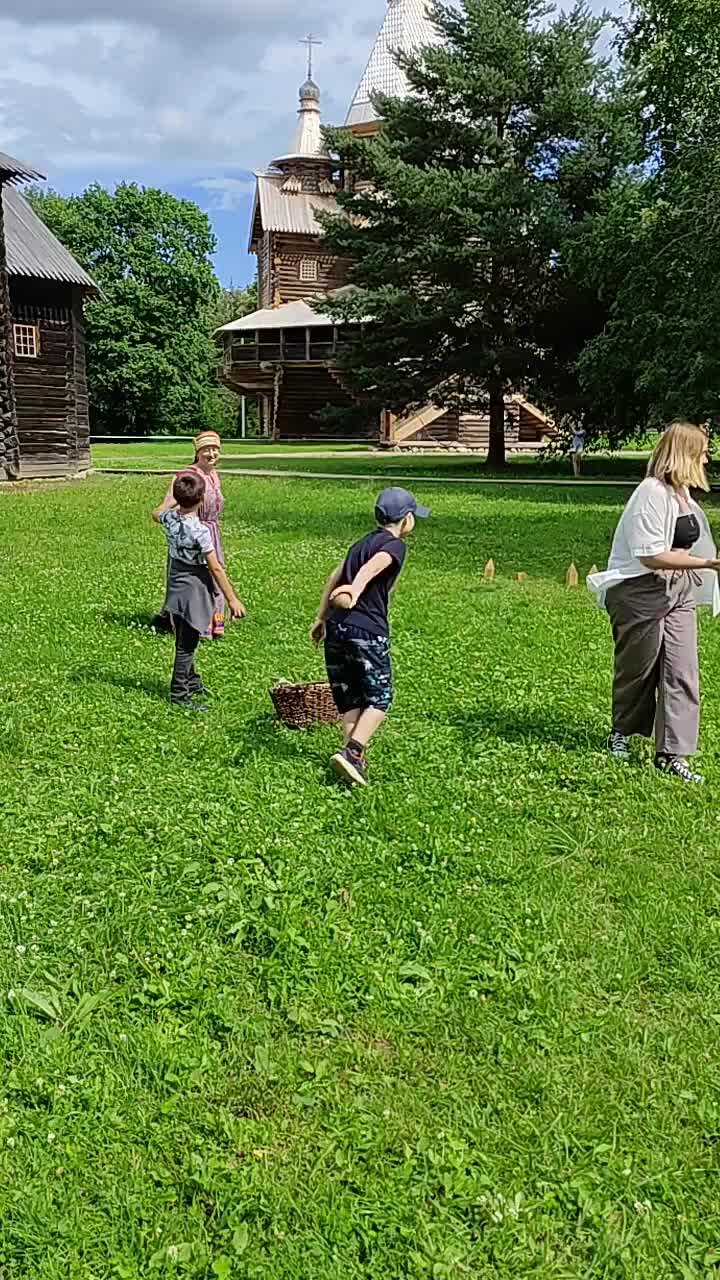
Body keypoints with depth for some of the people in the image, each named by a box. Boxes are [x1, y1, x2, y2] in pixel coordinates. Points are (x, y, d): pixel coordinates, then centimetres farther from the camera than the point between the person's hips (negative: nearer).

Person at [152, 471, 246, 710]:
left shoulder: (169, 518, -6)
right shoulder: (200, 530, -25)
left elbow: (156, 514, 22)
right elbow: (215, 568, -22)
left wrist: (177, 500, 29)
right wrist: (232, 600, -17)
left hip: (176, 584, 8)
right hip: (194, 589, -8)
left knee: (184, 639, 20)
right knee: (187, 643, 0)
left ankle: (191, 682, 36)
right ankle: (179, 693, 7)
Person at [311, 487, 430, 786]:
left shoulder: (364, 542, 21)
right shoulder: (395, 545, -3)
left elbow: (335, 577, 24)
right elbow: (373, 566, -25)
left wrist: (322, 618, 29)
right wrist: (357, 587, -43)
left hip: (336, 628, 7)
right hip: (368, 632, -7)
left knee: (348, 698, 14)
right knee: (379, 698, 4)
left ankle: (355, 757, 14)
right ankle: (352, 753, -10)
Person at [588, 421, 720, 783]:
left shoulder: (682, 492, 9)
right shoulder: (652, 493, -19)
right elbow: (652, 555, -24)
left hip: (678, 591, 8)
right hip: (641, 593, -8)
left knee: (682, 671, 0)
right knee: (638, 668, 10)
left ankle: (671, 753, 5)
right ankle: (622, 733, 34)